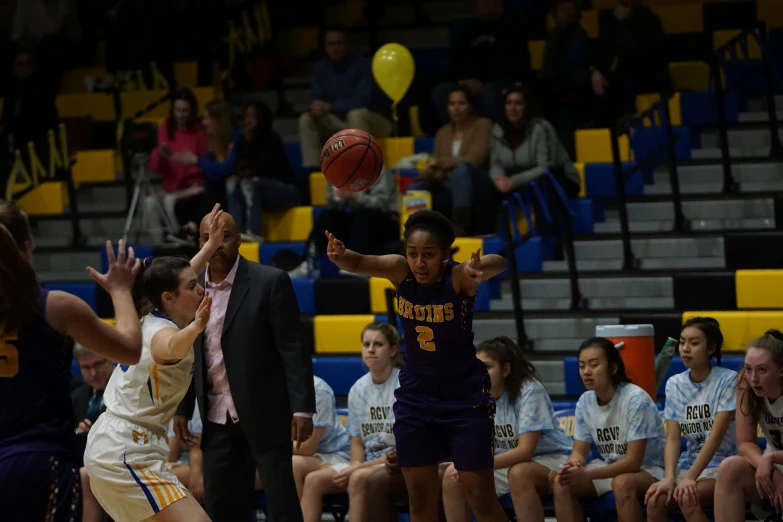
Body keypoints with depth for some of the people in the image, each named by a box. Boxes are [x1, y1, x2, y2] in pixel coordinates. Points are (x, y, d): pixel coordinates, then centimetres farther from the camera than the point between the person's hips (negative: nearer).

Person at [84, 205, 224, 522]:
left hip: (107, 445, 10)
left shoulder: (151, 319, 7)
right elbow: (172, 347, -48)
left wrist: (211, 245, 39)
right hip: (126, 453, -10)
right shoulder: (161, 333, -20)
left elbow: (175, 277, 30)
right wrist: (195, 328, -69)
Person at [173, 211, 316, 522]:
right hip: (217, 420, 5)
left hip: (265, 414, -5)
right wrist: (182, 409, 10)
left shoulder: (271, 283, -8)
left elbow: (293, 349, -10)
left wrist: (303, 408, -15)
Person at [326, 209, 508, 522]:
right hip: (415, 394, 4)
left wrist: (478, 268, -66)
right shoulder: (400, 271, -11)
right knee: (420, 495, 6)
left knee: (479, 495, -3)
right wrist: (340, 256, -53)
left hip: (465, 394, -4)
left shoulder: (458, 277, -21)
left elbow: (498, 264, -42)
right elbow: (360, 263, -29)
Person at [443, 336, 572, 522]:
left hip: (551, 458, -6)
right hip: (509, 461, 6)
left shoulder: (529, 390, -23)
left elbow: (525, 451, -29)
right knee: (453, 476, -13)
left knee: (519, 473, -38)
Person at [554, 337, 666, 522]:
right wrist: (574, 464, -26)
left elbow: (633, 461, -25)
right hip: (610, 469, 6)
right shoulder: (585, 402, -3)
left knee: (622, 483, -38)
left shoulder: (635, 399, -22)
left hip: (648, 470, -6)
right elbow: (579, 451, 0)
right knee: (562, 483, -18)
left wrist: (586, 474, -35)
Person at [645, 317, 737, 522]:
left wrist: (690, 478, -25)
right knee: (655, 499, -23)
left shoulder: (727, 380, -9)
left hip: (722, 466, -5)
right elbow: (672, 438, 0)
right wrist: (669, 478, -18)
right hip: (689, 464, 5)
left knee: (687, 497, -32)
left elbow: (716, 436, -17)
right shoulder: (675, 384, 6)